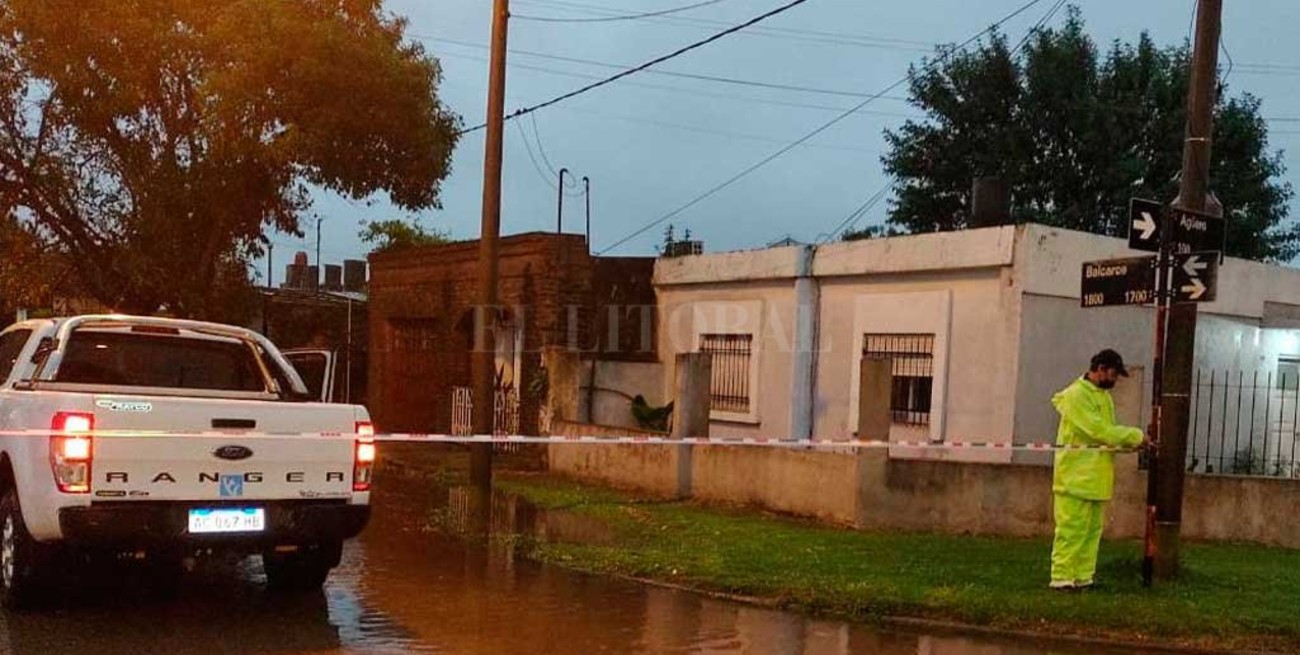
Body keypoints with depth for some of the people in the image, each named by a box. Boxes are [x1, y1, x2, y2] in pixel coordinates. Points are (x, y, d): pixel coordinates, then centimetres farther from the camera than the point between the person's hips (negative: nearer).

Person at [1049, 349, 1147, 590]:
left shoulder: (1105, 396, 18)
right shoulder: (1076, 395, -12)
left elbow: (1108, 432, 15)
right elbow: (1098, 430, -19)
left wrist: (1132, 442, -2)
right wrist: (1135, 436, -13)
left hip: (1097, 478, 9)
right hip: (1076, 477, -9)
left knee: (1092, 530, 9)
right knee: (1071, 529, -8)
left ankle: (1083, 577, 13)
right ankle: (1062, 577, -4)